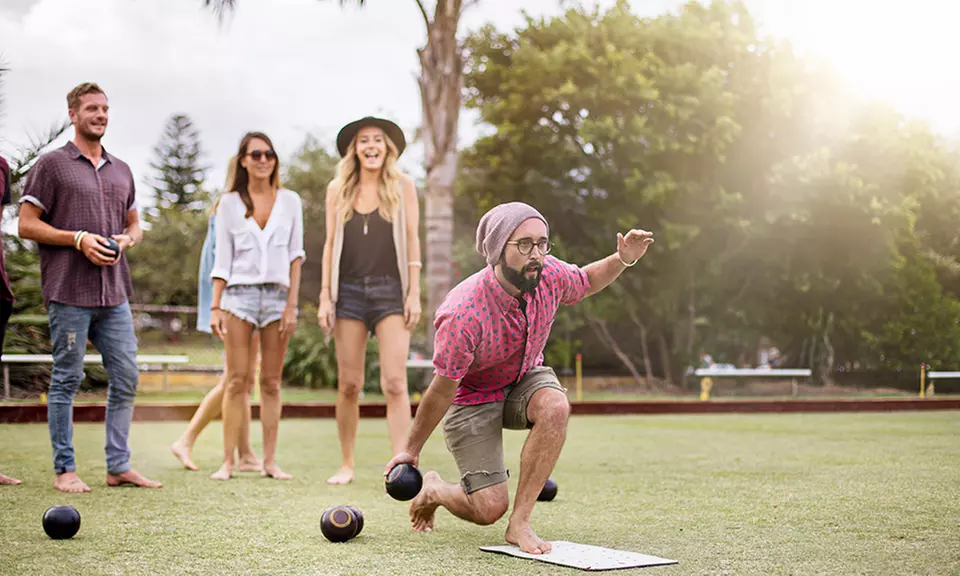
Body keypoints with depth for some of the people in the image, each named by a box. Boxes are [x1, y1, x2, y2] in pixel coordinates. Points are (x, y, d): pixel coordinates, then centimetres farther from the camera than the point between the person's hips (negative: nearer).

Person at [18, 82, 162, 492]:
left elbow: (135, 227, 25)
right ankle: (64, 470, 9)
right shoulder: (51, 165, 1)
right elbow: (26, 225, -4)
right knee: (66, 380, 0)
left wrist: (126, 240, 1)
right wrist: (79, 239, -14)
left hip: (114, 293, 6)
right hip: (69, 293, -5)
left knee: (126, 378, 4)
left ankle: (118, 466, 13)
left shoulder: (121, 170, 18)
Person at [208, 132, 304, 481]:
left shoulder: (290, 201, 8)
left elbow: (295, 256, 6)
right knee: (237, 382, -4)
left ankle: (270, 461, 7)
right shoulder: (229, 203, 7)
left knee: (271, 383, 3)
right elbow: (222, 259, 6)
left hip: (277, 295, 1)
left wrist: (292, 304, -1)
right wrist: (215, 306, -1)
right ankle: (228, 462, -1)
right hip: (239, 294, -1)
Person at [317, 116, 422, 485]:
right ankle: (347, 464, 16)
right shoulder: (338, 190, 9)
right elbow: (331, 244, 10)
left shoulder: (403, 186, 5)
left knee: (395, 382, -11)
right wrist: (325, 296, 5)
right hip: (349, 292, 2)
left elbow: (412, 241, 4)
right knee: (348, 385, 4)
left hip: (390, 291, -2)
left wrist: (414, 293, -3)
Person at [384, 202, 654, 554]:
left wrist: (623, 259, -14)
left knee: (555, 406, -32)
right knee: (489, 509, -12)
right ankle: (431, 489, 24)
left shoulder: (548, 274, -20)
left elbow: (586, 281, 6)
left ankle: (519, 523, -21)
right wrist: (411, 451, -12)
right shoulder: (464, 316, -35)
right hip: (472, 397, -5)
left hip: (525, 379, 5)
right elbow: (442, 390, -23)